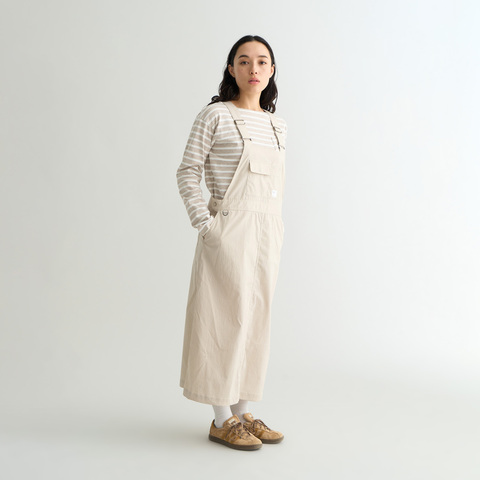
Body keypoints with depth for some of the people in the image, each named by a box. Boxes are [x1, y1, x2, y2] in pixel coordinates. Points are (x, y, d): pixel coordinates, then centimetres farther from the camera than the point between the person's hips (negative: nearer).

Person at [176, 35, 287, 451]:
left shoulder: (277, 125, 13)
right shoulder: (215, 115, -4)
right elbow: (188, 173, -5)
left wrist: (276, 230, 12)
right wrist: (204, 224, -13)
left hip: (266, 231, 6)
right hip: (228, 229, -6)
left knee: (255, 318, 10)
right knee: (227, 316, -2)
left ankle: (242, 412, 22)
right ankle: (221, 420, 10)